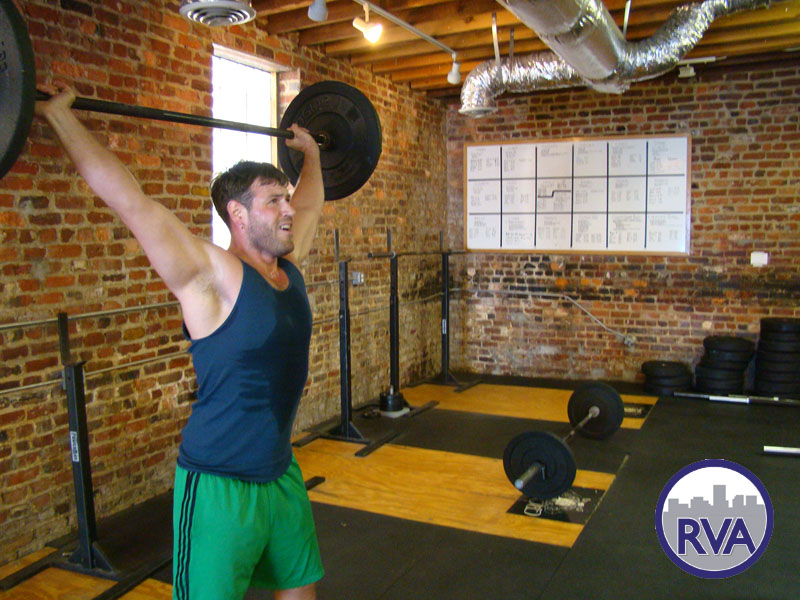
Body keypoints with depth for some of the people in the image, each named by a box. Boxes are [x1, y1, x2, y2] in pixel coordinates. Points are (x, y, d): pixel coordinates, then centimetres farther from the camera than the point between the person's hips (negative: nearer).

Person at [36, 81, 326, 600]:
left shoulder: (290, 267, 3)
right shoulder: (213, 276, -17)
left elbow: (309, 206, 21)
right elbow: (130, 201, -21)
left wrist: (311, 153, 32)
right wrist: (60, 115, -18)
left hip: (280, 473, 7)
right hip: (219, 485, -7)